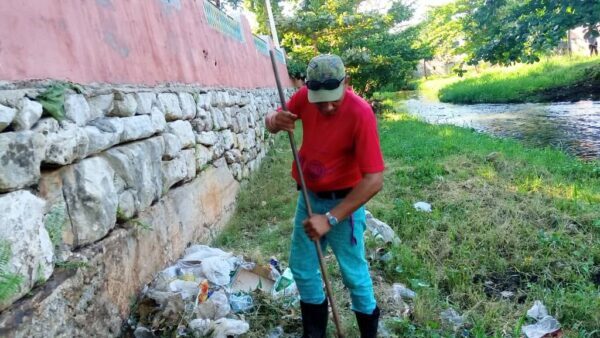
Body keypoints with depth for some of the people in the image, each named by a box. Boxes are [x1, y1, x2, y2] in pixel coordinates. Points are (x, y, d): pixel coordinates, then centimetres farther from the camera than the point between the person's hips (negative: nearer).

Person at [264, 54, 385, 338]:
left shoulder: (360, 113, -27)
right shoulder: (304, 96, -9)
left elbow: (374, 180, -31)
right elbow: (272, 118, 6)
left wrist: (330, 218, -33)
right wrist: (274, 120, -20)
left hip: (344, 202, -6)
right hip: (308, 196, 6)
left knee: (353, 272, 6)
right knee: (301, 268, 14)